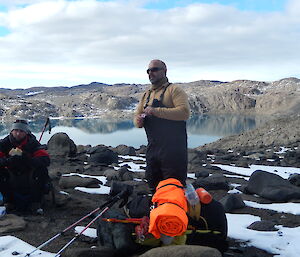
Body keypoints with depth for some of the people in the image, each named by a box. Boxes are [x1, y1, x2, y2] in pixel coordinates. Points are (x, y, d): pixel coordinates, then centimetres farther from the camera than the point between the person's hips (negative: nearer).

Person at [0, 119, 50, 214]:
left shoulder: (32, 143, -11)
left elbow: (46, 160, -24)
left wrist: (26, 159, -38)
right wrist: (8, 161, -38)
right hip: (11, 177, 1)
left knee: (42, 170, -28)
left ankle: (36, 202, -12)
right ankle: (8, 201, -5)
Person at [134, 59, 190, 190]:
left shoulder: (174, 90, -5)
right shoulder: (146, 95, 18)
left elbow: (184, 112, -20)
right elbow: (137, 115, 18)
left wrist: (156, 111, -23)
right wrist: (138, 121, -7)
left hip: (173, 150, -7)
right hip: (152, 149, 7)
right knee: (154, 187, 16)